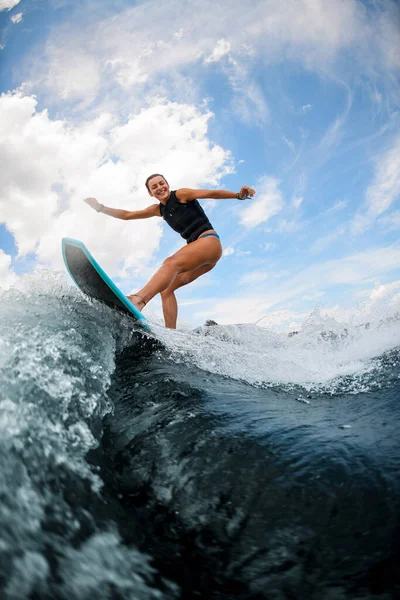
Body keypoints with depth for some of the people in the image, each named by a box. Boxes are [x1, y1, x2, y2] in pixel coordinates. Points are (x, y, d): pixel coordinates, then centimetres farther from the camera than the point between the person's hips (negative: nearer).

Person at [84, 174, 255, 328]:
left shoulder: (181, 194, 1)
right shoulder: (159, 210, 19)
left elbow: (211, 193, -7)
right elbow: (127, 215, 24)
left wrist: (239, 195, -20)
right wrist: (101, 208, 20)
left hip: (209, 241, -8)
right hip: (197, 249, 8)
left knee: (171, 262, -33)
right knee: (165, 287, -6)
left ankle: (138, 300, -56)